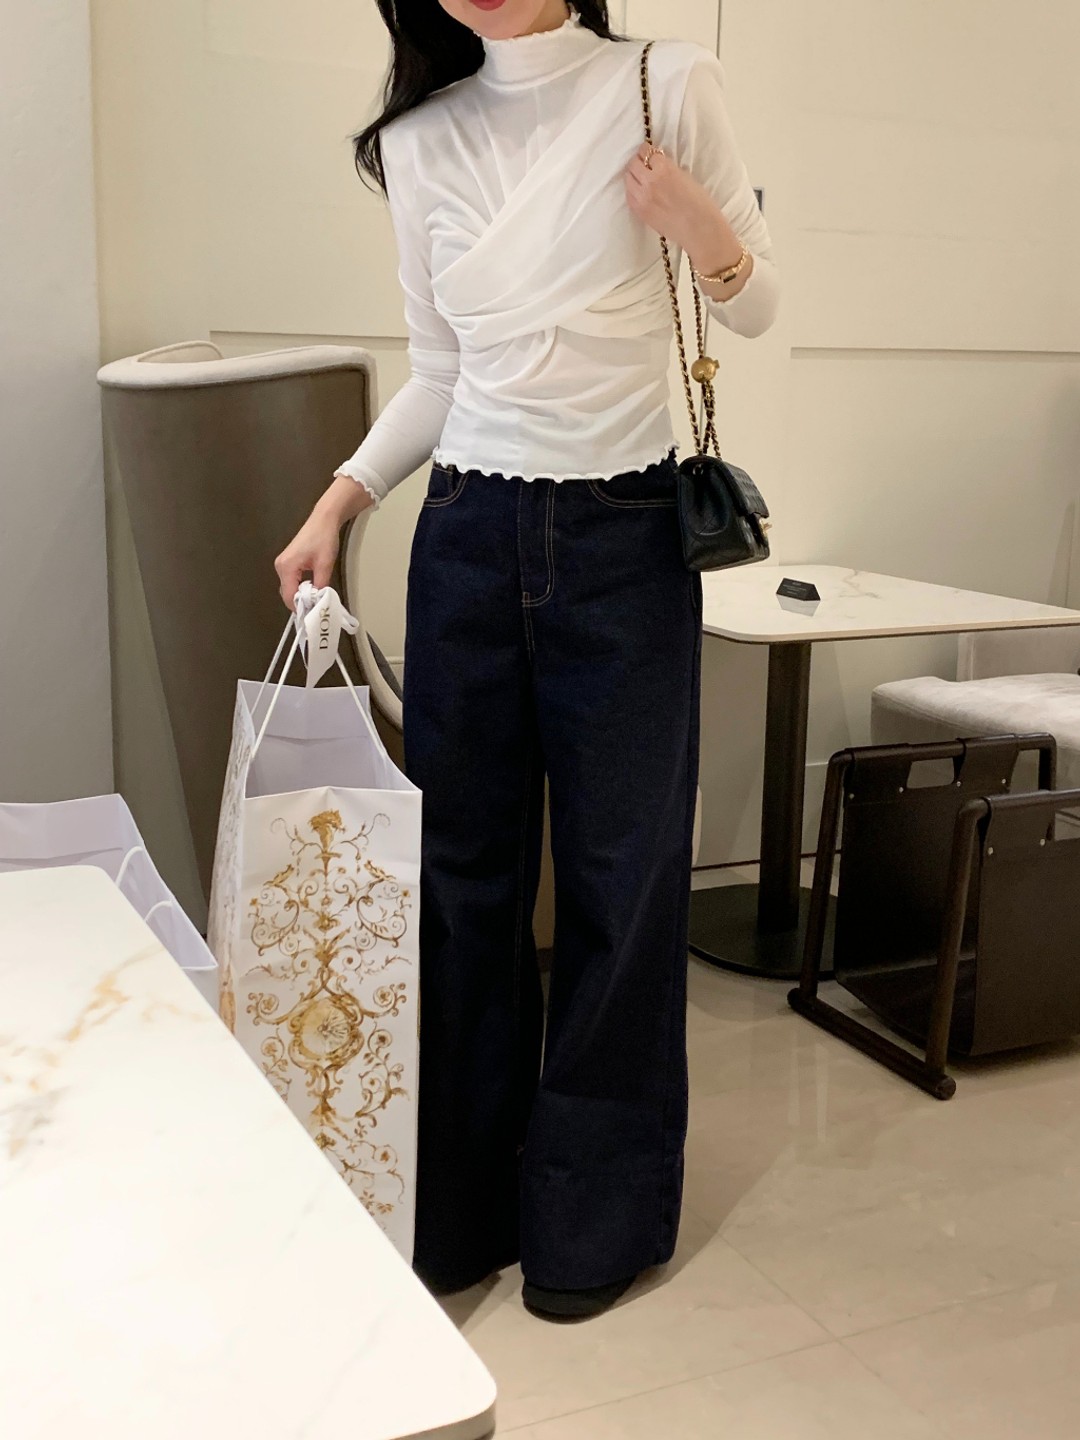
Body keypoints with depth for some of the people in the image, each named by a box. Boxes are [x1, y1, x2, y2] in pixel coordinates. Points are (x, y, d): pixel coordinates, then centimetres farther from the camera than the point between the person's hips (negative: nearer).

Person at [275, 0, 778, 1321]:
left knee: (619, 869, 3)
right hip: (469, 533, 3)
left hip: (624, 532, -2)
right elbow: (440, 370, 14)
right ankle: (458, 1207, 23)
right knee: (461, 863, 6)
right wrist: (340, 500, 3)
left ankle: (595, 1217, 21)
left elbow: (753, 308, 6)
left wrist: (707, 233, -15)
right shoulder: (419, 140, 8)